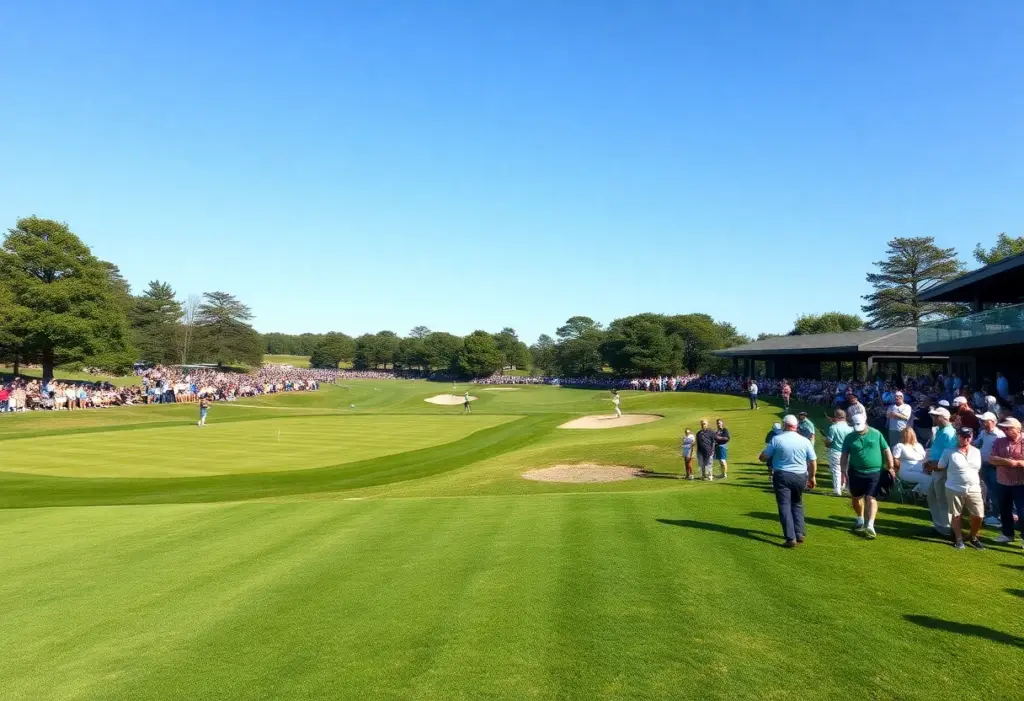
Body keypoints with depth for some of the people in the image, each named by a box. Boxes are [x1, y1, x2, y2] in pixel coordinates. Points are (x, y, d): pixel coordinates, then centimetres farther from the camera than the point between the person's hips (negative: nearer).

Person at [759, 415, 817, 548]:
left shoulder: (776, 439, -8)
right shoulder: (805, 441, -1)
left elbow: (762, 458, -4)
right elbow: (813, 462, 4)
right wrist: (812, 477, 18)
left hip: (782, 476, -3)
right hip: (800, 477, 3)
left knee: (785, 506, 1)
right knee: (797, 504, 21)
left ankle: (791, 538, -4)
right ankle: (800, 533, 21)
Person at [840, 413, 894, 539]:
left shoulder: (876, 434, -3)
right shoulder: (849, 438, -2)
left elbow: (886, 450, 3)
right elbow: (845, 456, 1)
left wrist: (890, 467, 1)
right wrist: (844, 472, -4)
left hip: (874, 472, -2)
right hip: (855, 473, 2)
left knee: (871, 498, -8)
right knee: (856, 498, 13)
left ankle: (870, 526, -9)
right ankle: (860, 520, 34)